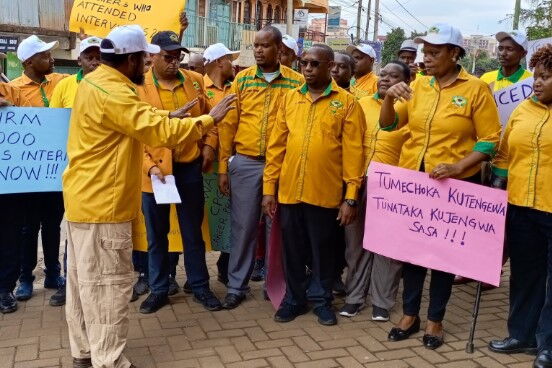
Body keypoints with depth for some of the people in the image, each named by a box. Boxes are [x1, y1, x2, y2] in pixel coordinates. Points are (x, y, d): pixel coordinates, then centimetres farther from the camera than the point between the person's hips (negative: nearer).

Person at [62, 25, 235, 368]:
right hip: (103, 202, -11)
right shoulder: (112, 93, -21)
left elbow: (137, 121, 17)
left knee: (85, 278, 17)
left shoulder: (95, 82, 11)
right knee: (109, 281, -2)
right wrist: (209, 119, -15)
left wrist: (167, 118, 5)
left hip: (86, 196, 11)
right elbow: (161, 132, -24)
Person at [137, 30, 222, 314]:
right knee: (157, 235, 11)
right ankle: (159, 289, 26)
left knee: (193, 232, 13)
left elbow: (207, 116, 14)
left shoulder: (194, 81, 5)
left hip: (190, 167, 2)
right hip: (155, 170, -2)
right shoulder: (138, 87, -6)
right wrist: (149, 165, -16)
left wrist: (209, 145, 0)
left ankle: (200, 286, 27)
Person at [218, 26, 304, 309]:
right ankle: (237, 286, 20)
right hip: (245, 163, 1)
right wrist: (223, 167, 1)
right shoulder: (242, 79, 4)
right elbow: (228, 124, 4)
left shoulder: (296, 81, 1)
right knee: (243, 226, 6)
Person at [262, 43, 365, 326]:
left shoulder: (347, 103, -2)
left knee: (323, 250, 12)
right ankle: (294, 298, 31)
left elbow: (353, 153, -5)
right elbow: (276, 146, 7)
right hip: (289, 190, 3)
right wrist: (269, 188, 3)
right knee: (293, 249, 13)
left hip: (326, 193, -3)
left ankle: (322, 300, 30)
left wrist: (351, 197, -9)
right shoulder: (289, 98, 7)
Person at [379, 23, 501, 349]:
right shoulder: (419, 85, 4)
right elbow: (388, 123, 7)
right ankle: (410, 314, 28)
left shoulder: (476, 89, -8)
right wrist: (389, 97, -13)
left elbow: (490, 140, -8)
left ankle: (436, 319, 26)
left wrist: (458, 166, -21)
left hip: (455, 184, -4)